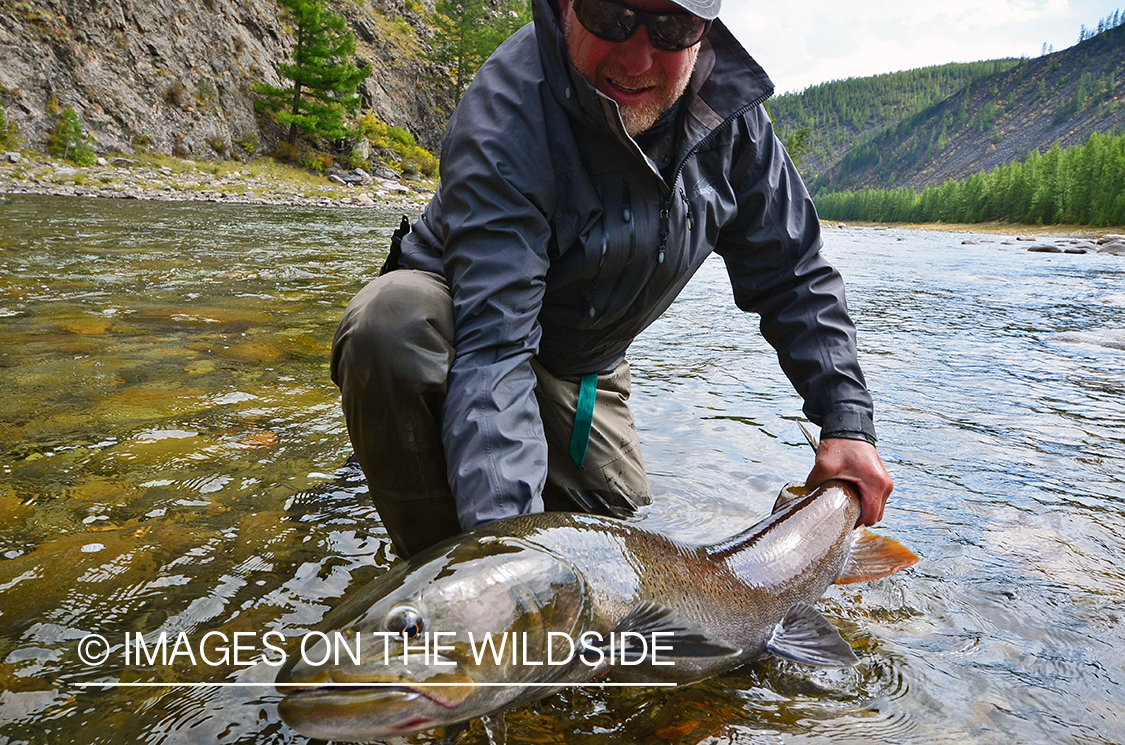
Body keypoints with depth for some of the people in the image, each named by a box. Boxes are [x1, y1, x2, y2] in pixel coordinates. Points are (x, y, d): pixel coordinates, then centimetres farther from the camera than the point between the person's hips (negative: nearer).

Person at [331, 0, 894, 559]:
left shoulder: (731, 113, -13)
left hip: (582, 372, 5)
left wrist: (846, 422, -13)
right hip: (463, 322, -4)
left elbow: (791, 276, -4)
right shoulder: (505, 113, -32)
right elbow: (494, 341, -40)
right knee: (395, 321, -38)